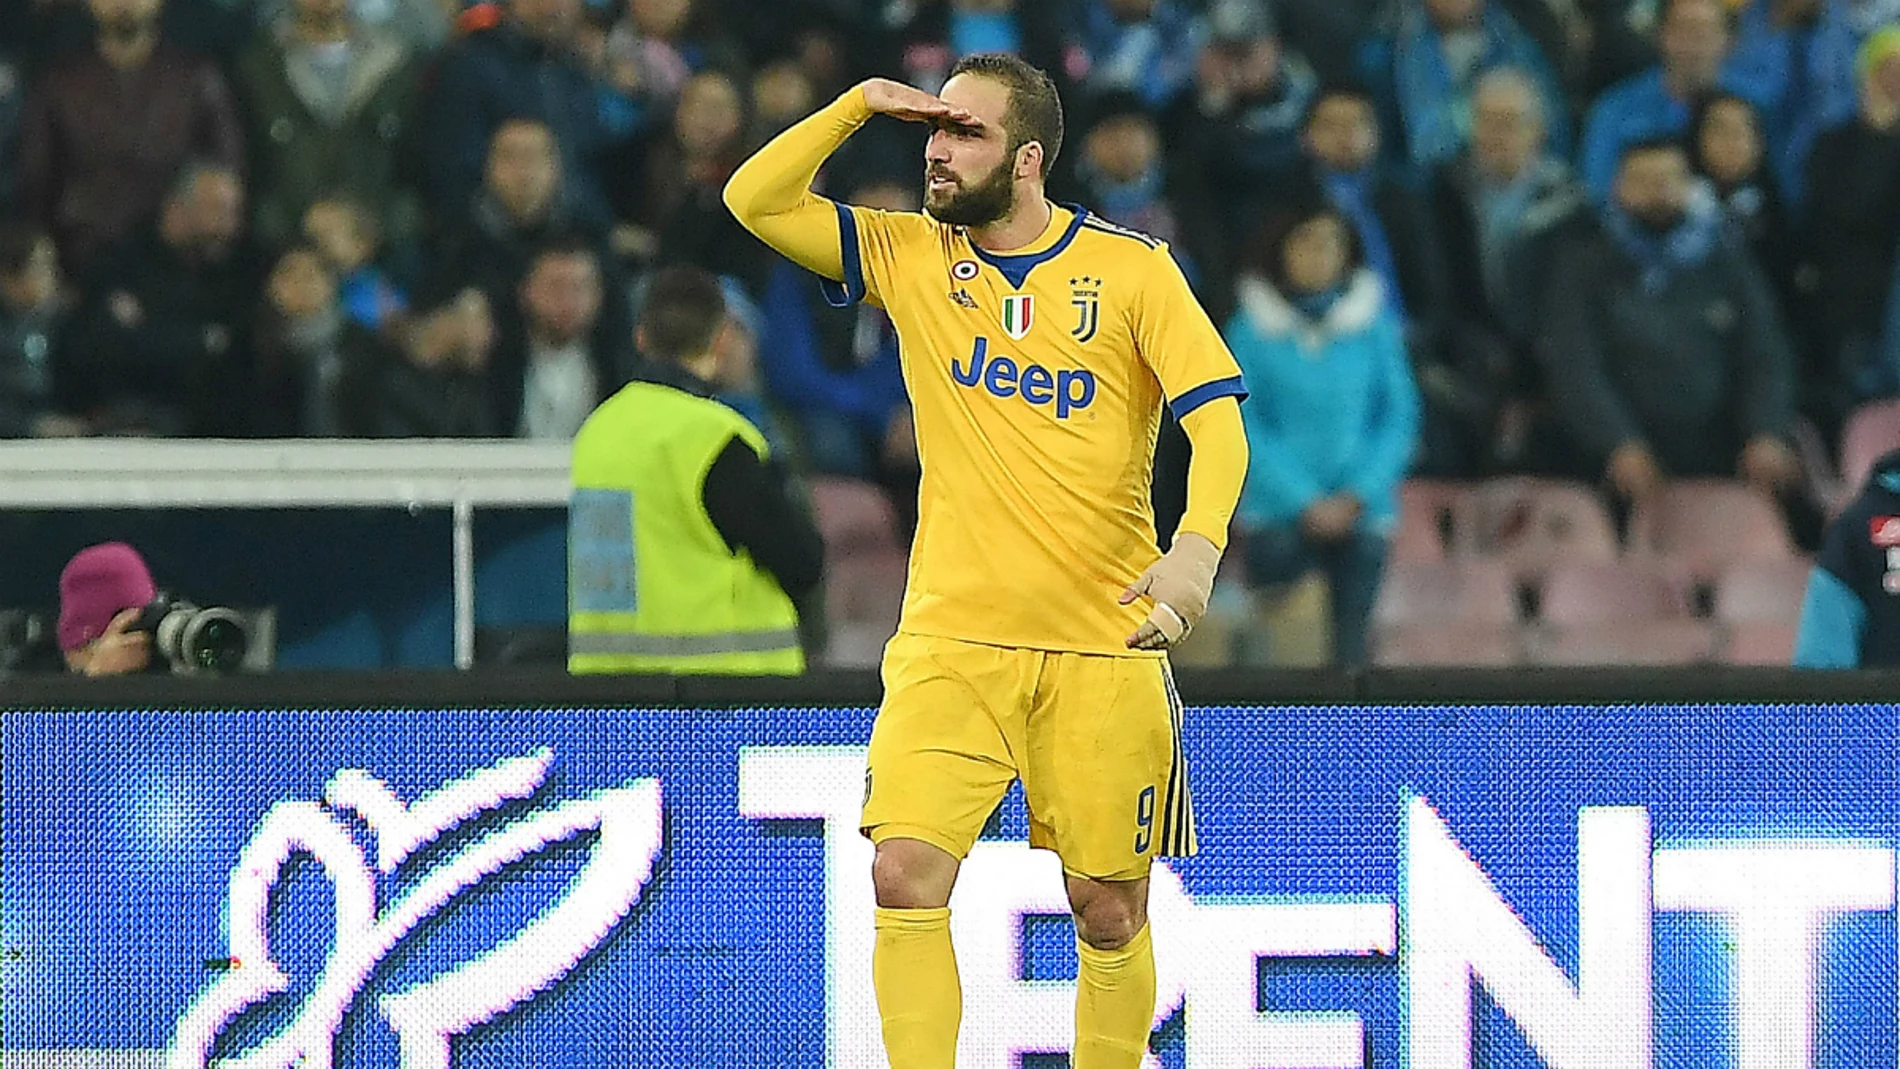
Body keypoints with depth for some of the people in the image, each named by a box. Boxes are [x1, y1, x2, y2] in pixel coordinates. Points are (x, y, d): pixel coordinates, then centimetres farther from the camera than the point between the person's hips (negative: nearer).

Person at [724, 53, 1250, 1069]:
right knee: (906, 876, -15)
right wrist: (861, 103, -4)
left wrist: (1198, 545, -23)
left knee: (1108, 910, 3)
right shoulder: (910, 256, 8)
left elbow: (1216, 416, -6)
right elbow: (755, 199, 5)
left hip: (1103, 645, -1)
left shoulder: (1132, 267, 0)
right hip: (949, 642, 1)